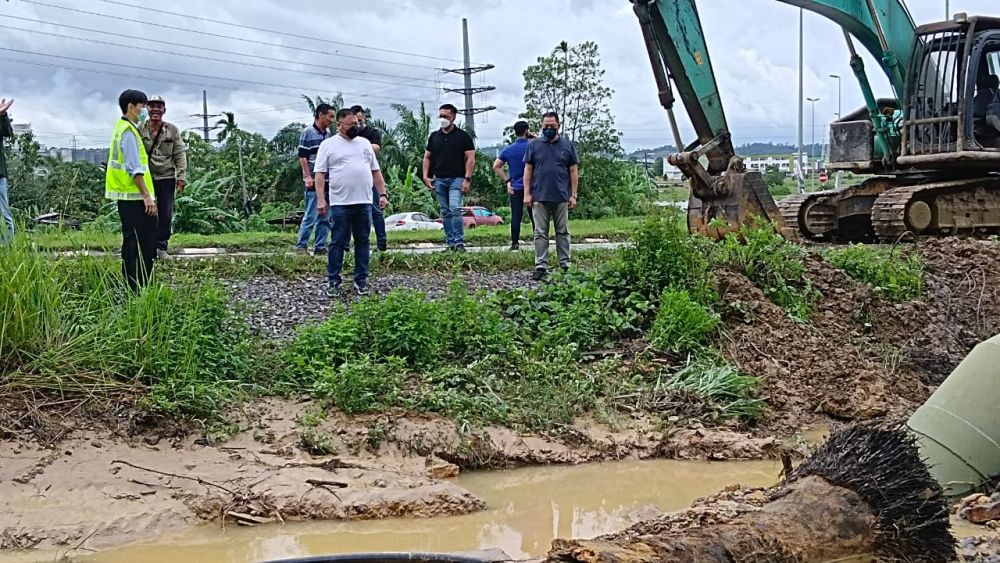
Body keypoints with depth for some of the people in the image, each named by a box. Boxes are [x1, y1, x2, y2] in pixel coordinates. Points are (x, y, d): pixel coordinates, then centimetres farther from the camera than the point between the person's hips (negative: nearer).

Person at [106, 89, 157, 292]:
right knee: (146, 244, -9)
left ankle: (129, 286, 19)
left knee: (131, 243, 14)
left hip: (126, 197, 11)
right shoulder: (128, 131, -13)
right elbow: (135, 169, -20)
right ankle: (140, 288, -9)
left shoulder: (122, 128, 18)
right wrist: (147, 195, -20)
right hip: (134, 197, -11)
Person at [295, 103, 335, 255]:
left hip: (328, 181, 7)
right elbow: (302, 157, -8)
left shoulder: (328, 133, 15)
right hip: (314, 182, -7)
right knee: (311, 217, -7)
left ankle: (320, 246, 14)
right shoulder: (307, 133, -5)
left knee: (325, 217, 8)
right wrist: (307, 177, -14)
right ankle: (301, 246, 1)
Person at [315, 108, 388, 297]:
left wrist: (383, 194, 8)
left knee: (363, 241, 8)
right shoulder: (328, 145, 1)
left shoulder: (364, 143, 14)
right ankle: (333, 281, 7)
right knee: (338, 243, 0)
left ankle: (361, 279, 16)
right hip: (340, 203, -4)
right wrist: (320, 199, -12)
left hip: (364, 202, 4)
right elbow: (320, 174, -3)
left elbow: (376, 171, 16)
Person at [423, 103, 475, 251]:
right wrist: (426, 176, 6)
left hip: (456, 179, -5)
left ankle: (459, 242, -15)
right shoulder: (434, 136, 12)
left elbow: (470, 158, -4)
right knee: (445, 213, 7)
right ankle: (450, 243, 13)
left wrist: (467, 179, -12)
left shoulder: (462, 136, 0)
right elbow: (427, 157, 17)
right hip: (439, 180, 5)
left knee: (455, 210, -17)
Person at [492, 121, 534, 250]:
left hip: (515, 188, 2)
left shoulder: (508, 150, 2)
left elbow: (496, 166, 2)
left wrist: (507, 180, 3)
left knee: (515, 216, 2)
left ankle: (515, 243, 1)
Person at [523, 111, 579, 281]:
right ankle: (541, 266, 4)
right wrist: (527, 194, -1)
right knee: (540, 233, 1)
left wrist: (573, 195, 1)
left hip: (562, 197, 0)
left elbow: (574, 172, 7)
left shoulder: (568, 146, 7)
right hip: (539, 197, 0)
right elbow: (528, 170, 6)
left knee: (563, 232, 6)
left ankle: (565, 264, 13)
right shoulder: (534, 145, 7)